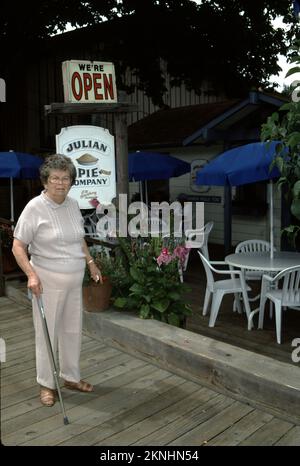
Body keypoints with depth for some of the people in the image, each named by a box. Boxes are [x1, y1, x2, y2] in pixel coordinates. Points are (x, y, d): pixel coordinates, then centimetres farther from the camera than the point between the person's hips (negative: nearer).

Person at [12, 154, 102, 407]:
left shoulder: (73, 204, 5)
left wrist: (91, 262, 15)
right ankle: (46, 384, 23)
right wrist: (31, 274, -25)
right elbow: (18, 246, -13)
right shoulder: (35, 208, -14)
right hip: (48, 281, -6)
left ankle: (71, 377, 33)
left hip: (74, 280, 6)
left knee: (73, 330, 15)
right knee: (47, 333, 5)